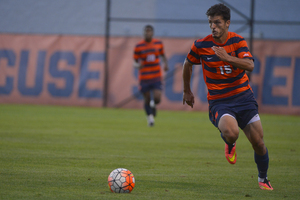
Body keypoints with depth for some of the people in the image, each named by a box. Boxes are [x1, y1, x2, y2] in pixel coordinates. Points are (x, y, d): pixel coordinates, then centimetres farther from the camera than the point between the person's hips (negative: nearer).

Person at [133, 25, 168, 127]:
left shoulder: (159, 43, 3)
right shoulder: (138, 46, -4)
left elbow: (163, 55, 19)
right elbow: (135, 62, 0)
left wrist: (165, 64, -1)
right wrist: (138, 65, -23)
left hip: (157, 77, 1)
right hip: (144, 78, -1)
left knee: (157, 99, -12)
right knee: (147, 99, 5)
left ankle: (153, 104, 25)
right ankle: (149, 116, 31)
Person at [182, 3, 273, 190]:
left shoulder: (237, 41, -3)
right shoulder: (201, 45, -5)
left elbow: (250, 65, -18)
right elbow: (188, 65, 14)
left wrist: (227, 57, -31)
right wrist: (187, 91, 20)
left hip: (243, 96, 2)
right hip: (219, 101, -2)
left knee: (258, 143, -1)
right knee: (231, 132, -32)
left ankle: (263, 179, 26)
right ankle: (230, 144, 7)